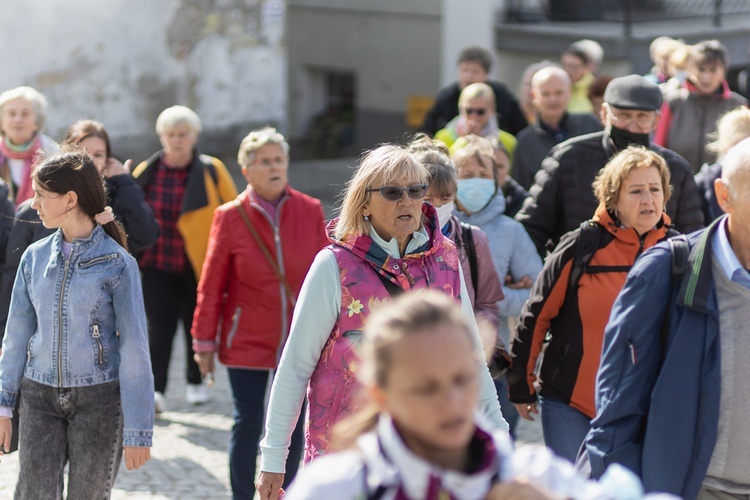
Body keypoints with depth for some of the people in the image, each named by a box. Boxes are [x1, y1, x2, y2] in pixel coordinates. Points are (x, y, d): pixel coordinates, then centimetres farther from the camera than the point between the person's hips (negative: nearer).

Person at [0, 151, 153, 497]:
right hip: (41, 396, 3)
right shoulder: (35, 257, 3)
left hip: (100, 400, -3)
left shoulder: (117, 264, -9)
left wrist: (137, 432, -11)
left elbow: (135, 349, -9)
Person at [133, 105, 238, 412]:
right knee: (160, 326, -12)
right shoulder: (146, 172, 2)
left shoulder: (212, 171, -2)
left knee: (197, 325, 12)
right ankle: (155, 390, -15)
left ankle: (195, 382, 32)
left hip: (200, 265, 0)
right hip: (158, 265, 0)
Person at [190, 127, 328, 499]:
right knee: (248, 424, 3)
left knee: (292, 426, 8)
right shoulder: (230, 217, -4)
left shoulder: (310, 211, 1)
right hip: (247, 340, -2)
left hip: (299, 340, 2)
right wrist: (205, 342, -1)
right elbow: (211, 285, 0)